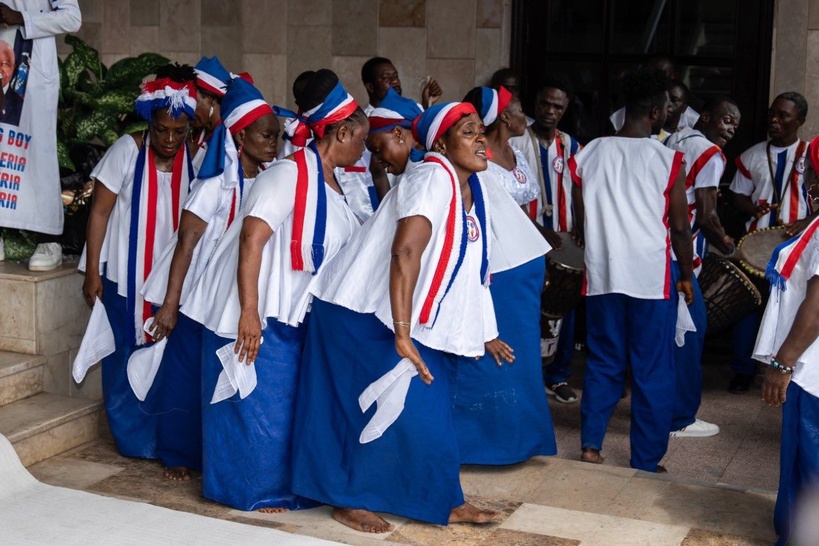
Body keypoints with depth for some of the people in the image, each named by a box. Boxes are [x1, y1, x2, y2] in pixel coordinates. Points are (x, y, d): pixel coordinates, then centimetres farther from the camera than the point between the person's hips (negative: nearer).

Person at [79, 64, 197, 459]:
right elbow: (99, 212, -7)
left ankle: (164, 439, 23)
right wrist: (92, 272, -10)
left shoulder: (195, 159, -3)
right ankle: (136, 440, 18)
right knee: (127, 360, 4)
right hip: (124, 278, -2)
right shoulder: (128, 150, -11)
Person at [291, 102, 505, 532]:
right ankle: (350, 499, 11)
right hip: (363, 310, -9)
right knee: (384, 406, -4)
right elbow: (405, 252, -32)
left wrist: (484, 332, 17)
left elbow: (470, 267, 15)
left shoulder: (472, 190, 6)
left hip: (411, 320, 9)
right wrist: (402, 336, -36)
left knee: (428, 408, 12)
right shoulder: (433, 177, -22)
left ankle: (444, 502, 23)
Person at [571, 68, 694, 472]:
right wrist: (686, 275, 9)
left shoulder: (588, 156, 0)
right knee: (652, 373, 7)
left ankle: (590, 445, 15)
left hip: (602, 277, 3)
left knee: (602, 364, 17)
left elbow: (580, 223, 8)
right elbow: (680, 226, -4)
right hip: (652, 280, -3)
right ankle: (646, 463, 13)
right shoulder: (668, 160, -10)